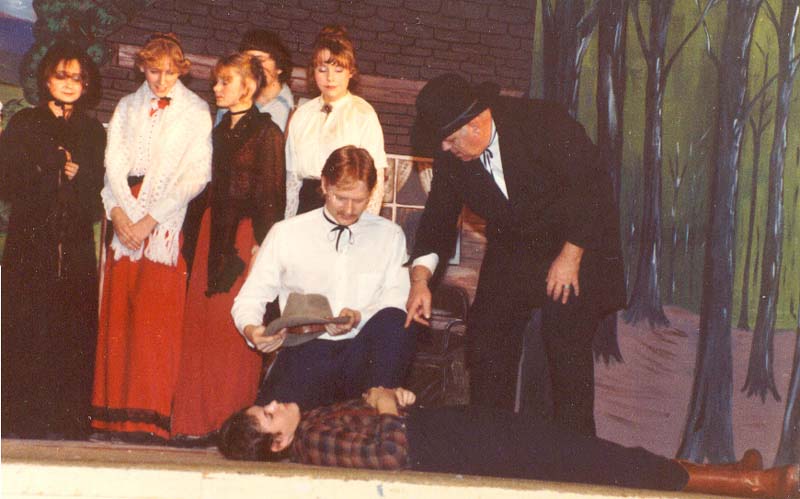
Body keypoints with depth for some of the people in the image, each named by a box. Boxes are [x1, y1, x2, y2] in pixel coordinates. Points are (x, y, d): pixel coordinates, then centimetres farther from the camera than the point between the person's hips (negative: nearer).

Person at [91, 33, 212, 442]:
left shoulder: (196, 112, 5)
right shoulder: (127, 108, 17)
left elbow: (196, 175, -3)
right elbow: (114, 164, 9)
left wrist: (150, 219, -10)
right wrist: (120, 213, -8)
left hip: (168, 223, -3)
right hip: (124, 218, 4)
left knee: (156, 318, -10)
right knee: (117, 315, -1)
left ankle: (148, 418, -9)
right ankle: (114, 414, 2)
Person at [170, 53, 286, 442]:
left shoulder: (266, 132, -3)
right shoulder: (219, 132, 17)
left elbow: (272, 192, -9)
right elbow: (208, 187, 16)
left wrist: (262, 243, -15)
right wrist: (194, 236, 10)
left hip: (244, 235, -7)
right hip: (212, 233, 7)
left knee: (235, 327, -7)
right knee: (201, 323, 4)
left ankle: (232, 418, -1)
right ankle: (200, 418, 7)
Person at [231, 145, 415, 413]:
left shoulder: (390, 235, 12)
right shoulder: (286, 233, 11)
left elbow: (397, 302, 4)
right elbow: (249, 298, 11)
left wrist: (360, 318, -17)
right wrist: (250, 329, -12)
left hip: (364, 354, 2)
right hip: (307, 351, -2)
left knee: (394, 319, -32)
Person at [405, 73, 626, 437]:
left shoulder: (544, 123, -24)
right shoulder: (450, 156, -8)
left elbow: (594, 188, -21)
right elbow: (439, 216, 0)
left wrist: (571, 255, -20)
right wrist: (421, 277, -14)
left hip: (576, 245, -6)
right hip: (510, 252, 6)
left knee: (567, 347, -11)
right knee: (486, 343, 3)